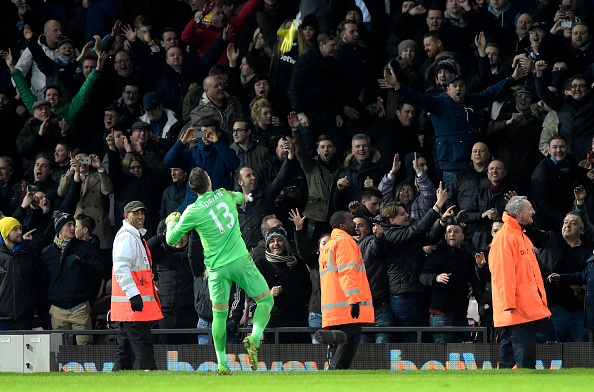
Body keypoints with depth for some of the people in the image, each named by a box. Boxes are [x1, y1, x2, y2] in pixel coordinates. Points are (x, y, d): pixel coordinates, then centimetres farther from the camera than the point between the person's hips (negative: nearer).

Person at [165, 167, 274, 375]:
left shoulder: (192, 212, -7)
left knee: (219, 314, 10)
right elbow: (241, 198, 26)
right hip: (240, 260, 0)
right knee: (265, 300, 8)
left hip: (217, 268, 0)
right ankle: (255, 337, -16)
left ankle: (222, 363, 12)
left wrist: (172, 222, 24)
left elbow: (172, 239, 5)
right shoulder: (224, 195, 1)